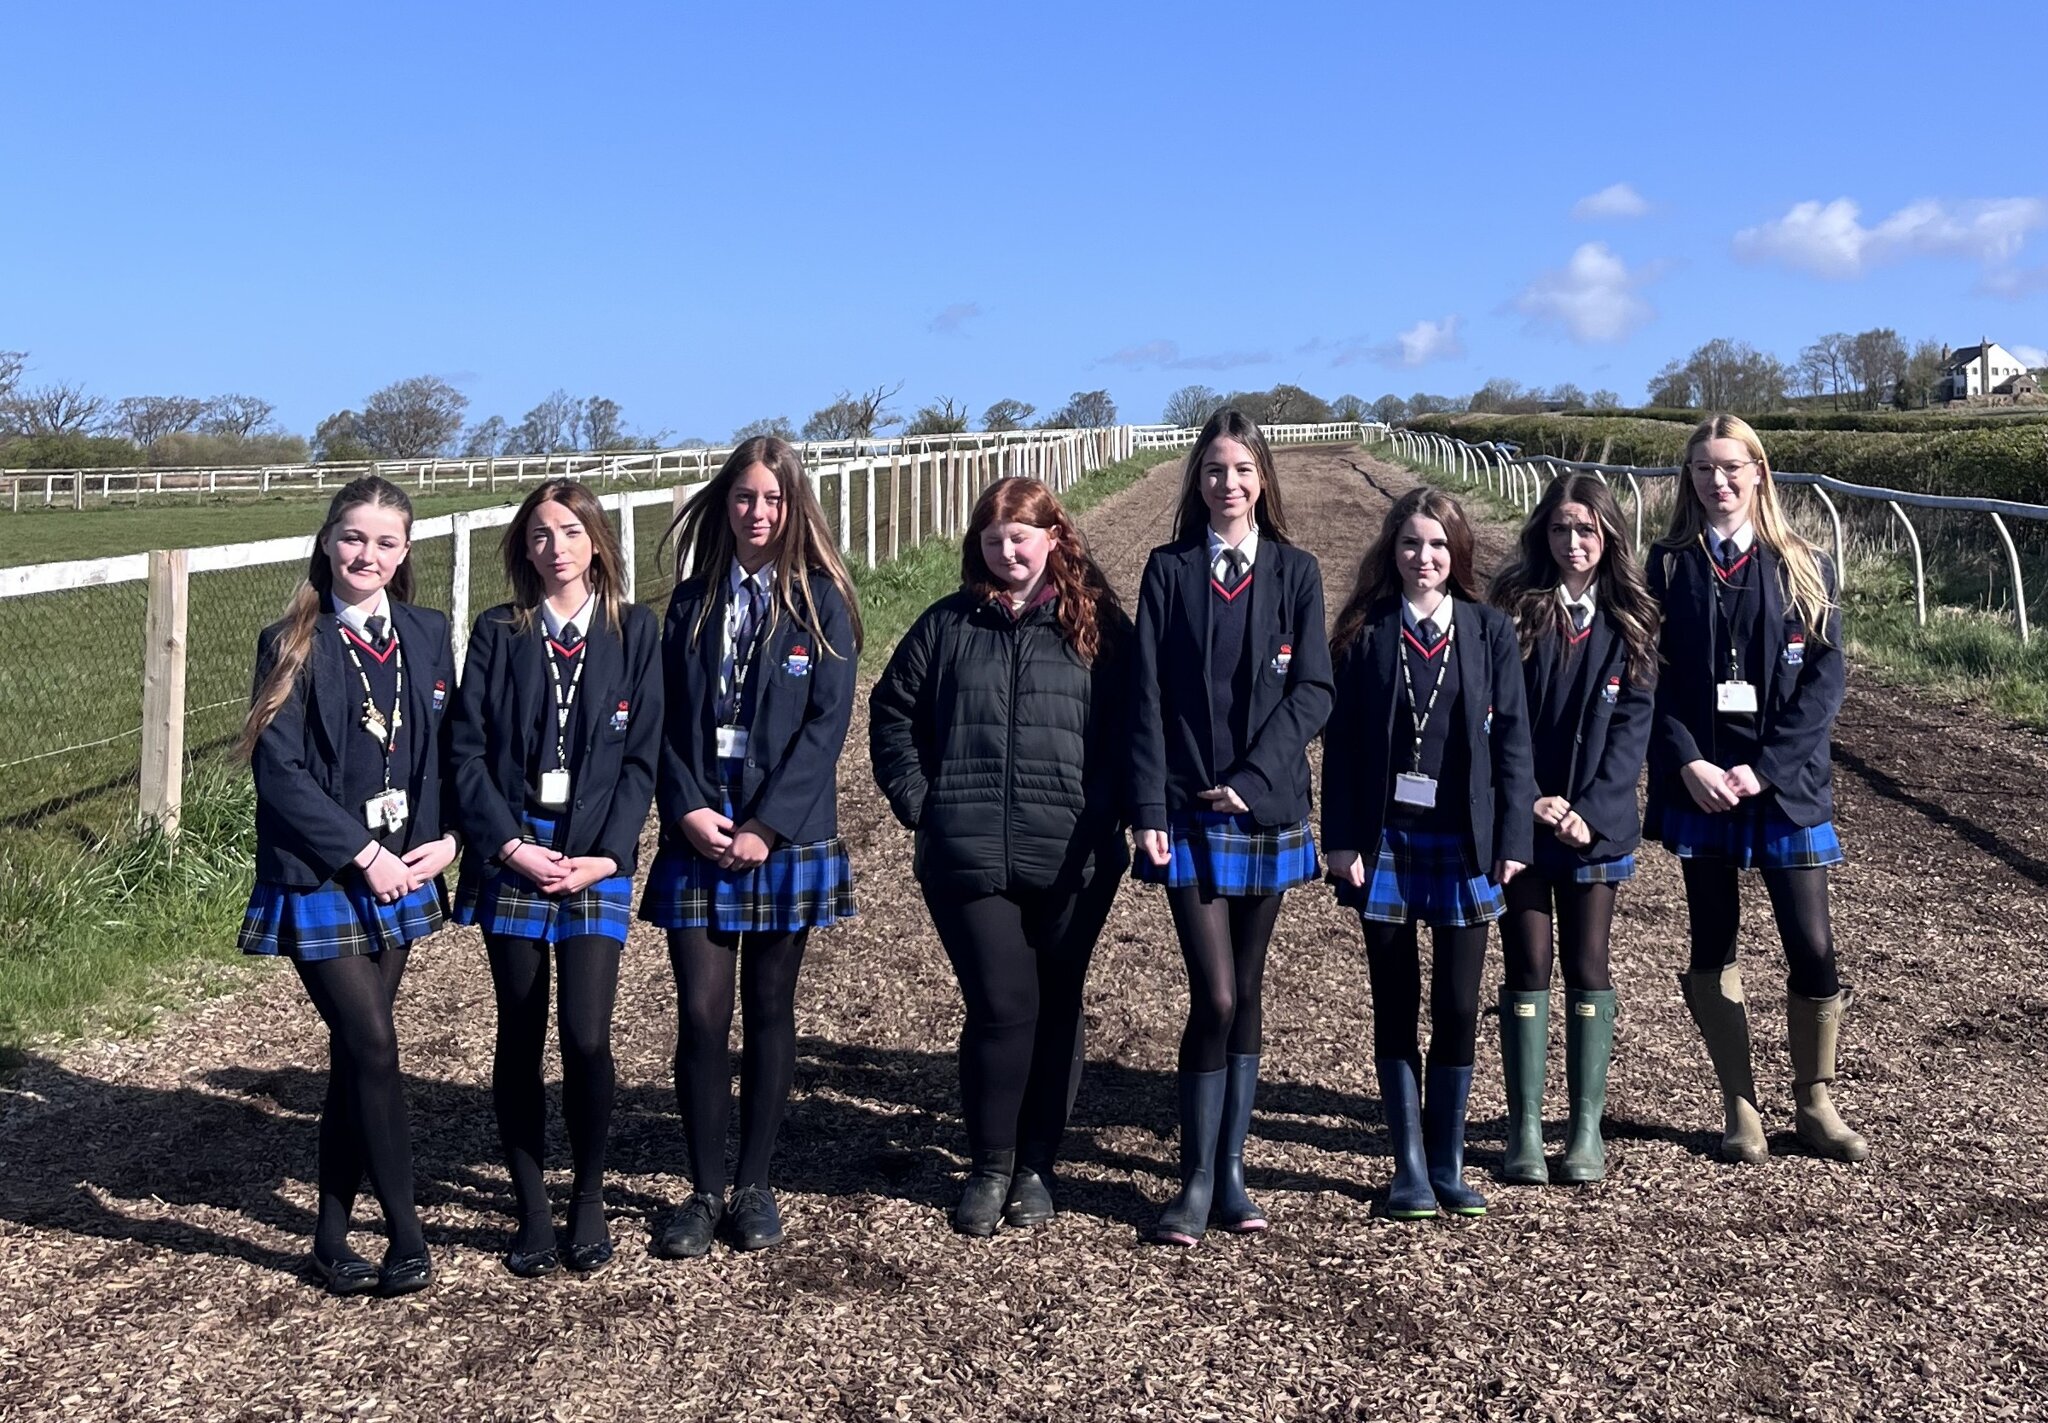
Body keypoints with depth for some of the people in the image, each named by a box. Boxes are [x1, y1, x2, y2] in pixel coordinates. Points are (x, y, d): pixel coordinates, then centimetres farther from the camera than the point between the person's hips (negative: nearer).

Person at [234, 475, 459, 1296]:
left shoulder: (426, 636, 7)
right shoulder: (291, 646, -5)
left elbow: (449, 750, 10)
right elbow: (280, 771, -12)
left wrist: (444, 838, -5)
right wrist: (363, 853, -15)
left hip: (401, 879, 4)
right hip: (318, 881, -4)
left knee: (355, 1057, 10)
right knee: (374, 1049, -8)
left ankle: (334, 1238, 22)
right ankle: (406, 1240, 4)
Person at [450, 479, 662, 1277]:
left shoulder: (634, 632, 4)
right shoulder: (498, 634, 5)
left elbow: (643, 754, 0)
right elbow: (468, 749, 1)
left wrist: (607, 853, -9)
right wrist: (508, 843, -10)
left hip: (596, 859, -1)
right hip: (511, 856, 1)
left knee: (586, 1038, -8)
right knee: (520, 1038, 6)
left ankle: (589, 1197, 13)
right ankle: (531, 1209, 18)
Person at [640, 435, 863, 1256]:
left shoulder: (820, 602, 0)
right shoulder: (692, 602, 9)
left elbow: (827, 723, -7)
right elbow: (667, 718, 6)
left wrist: (765, 828, -13)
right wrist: (688, 808, -9)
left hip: (787, 836, -1)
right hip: (699, 833, 2)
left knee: (769, 1011, 7)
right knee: (701, 1013, -2)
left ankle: (753, 1188, 19)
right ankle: (704, 1192, 11)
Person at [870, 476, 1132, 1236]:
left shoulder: (1097, 625, 4)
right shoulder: (947, 624, 7)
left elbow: (1131, 724, 6)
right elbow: (891, 713, 14)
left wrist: (1112, 808, -4)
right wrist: (917, 799, 4)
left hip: (1071, 858, 0)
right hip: (969, 855, 0)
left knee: (1055, 1010, 8)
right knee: (1003, 1006, -4)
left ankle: (1036, 1165, 22)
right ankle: (990, 1165, 14)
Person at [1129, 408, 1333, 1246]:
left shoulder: (1295, 573, 5)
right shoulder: (1169, 571, 3)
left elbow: (1312, 691, -2)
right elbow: (1147, 697, -2)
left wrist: (1249, 779, -13)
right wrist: (1148, 811, -10)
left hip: (1267, 810, 2)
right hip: (1189, 815, -2)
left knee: (1245, 995, 9)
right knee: (1215, 998, -8)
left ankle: (1231, 1172, 19)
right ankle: (1196, 1183, 4)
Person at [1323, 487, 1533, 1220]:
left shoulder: (1490, 630, 3)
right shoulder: (1365, 631, 1)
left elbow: (1512, 739, 2)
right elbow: (1340, 739, 0)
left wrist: (1512, 838, -5)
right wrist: (1342, 840, -6)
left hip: (1464, 841, 1)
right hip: (1385, 838, 0)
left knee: (1458, 1007, 4)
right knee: (1396, 1005, 6)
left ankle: (1448, 1162, 17)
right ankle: (1410, 1165, 16)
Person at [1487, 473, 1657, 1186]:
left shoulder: (1627, 622, 4)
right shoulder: (1514, 610, -1)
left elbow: (1631, 726, -1)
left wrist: (1589, 811, -11)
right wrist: (1533, 800, -13)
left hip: (1596, 824, 1)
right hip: (1520, 817, -1)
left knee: (1588, 968, 5)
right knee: (1527, 968, 3)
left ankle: (1587, 1127, 13)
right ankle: (1525, 1127, 10)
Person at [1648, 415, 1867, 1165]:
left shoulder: (1804, 568, 3)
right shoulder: (1669, 566, 4)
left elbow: (1824, 682, -3)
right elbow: (1655, 679, 0)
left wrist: (1763, 769, -13)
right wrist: (1689, 764, -14)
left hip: (1785, 787, 0)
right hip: (1698, 784, 1)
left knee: (1813, 951, -1)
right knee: (1713, 945, 7)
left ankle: (1814, 1104, 20)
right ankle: (1740, 1108, 20)